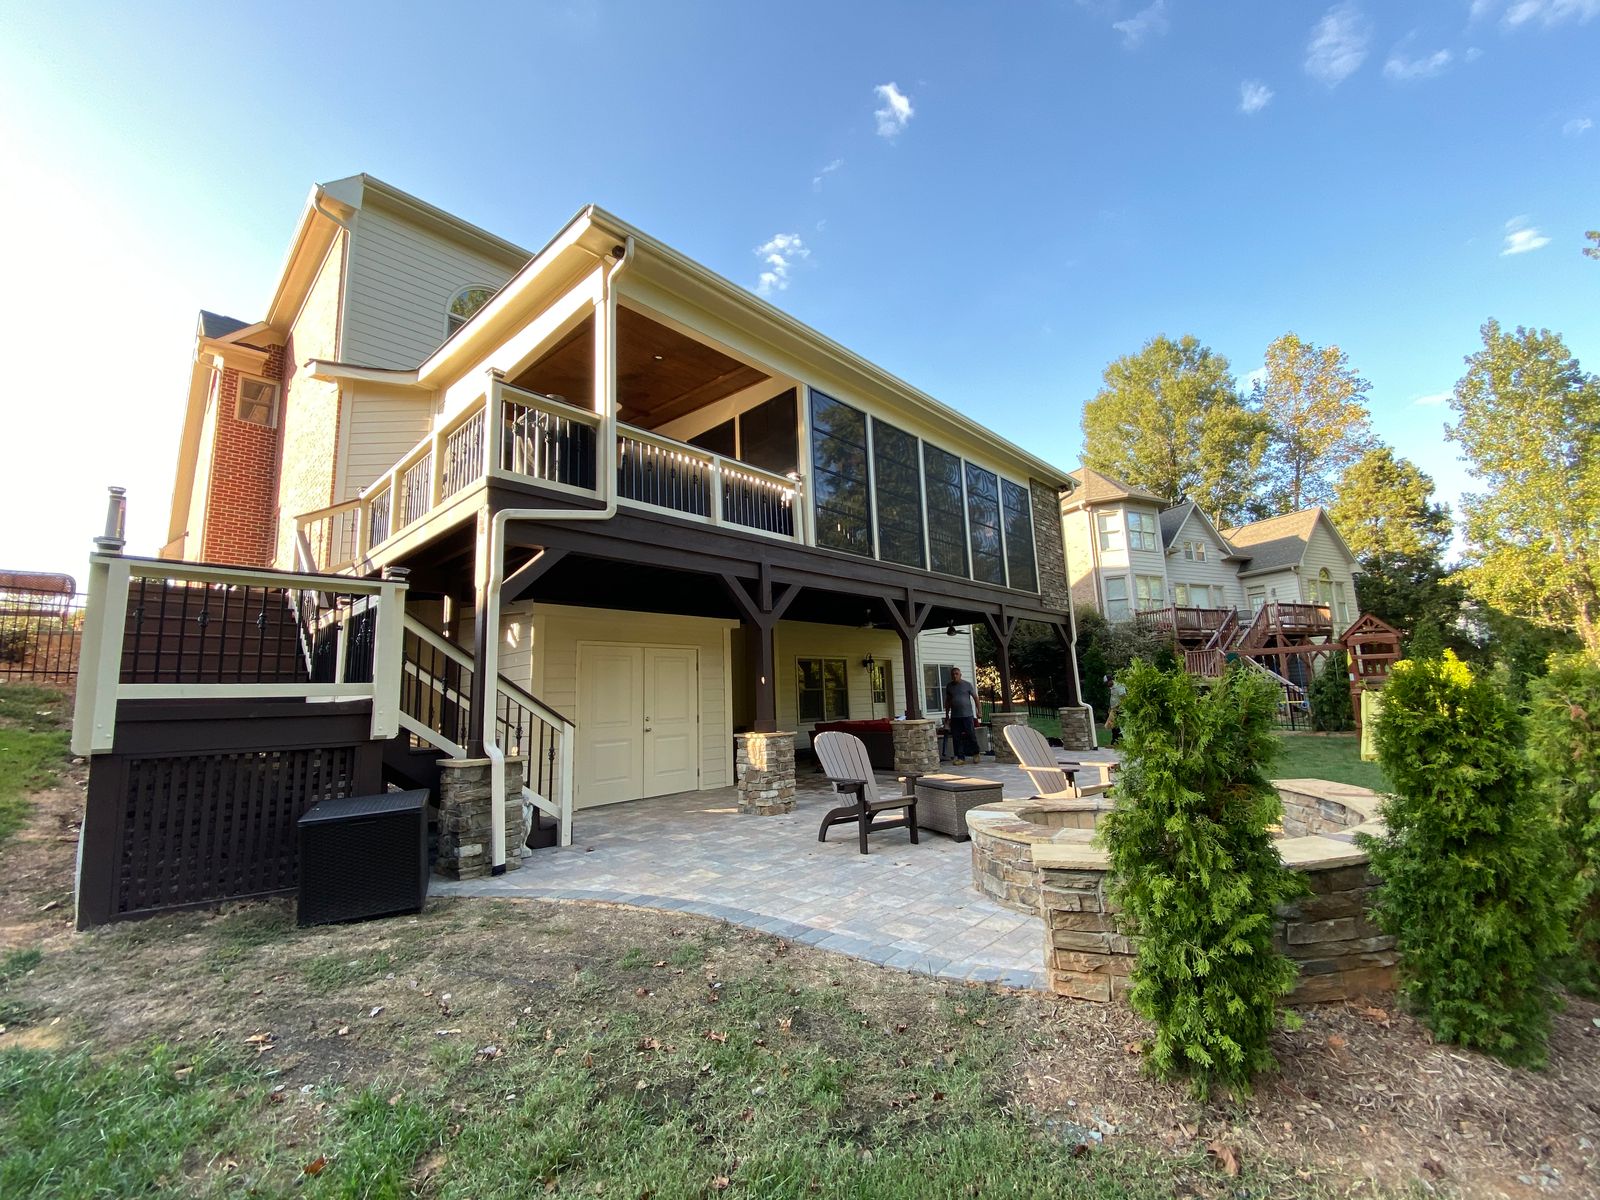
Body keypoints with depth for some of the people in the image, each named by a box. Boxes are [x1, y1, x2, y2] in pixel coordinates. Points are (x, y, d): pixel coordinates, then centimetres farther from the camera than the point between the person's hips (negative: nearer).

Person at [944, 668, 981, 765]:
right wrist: (947, 714, 18)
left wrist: (978, 710, 0)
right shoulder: (949, 686, 10)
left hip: (967, 715, -3)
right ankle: (960, 758, 8)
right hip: (954, 716, 3)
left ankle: (975, 754, 19)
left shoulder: (967, 685, 1)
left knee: (971, 735, -1)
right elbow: (947, 701, 18)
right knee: (957, 738, 1)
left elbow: (975, 697, 4)